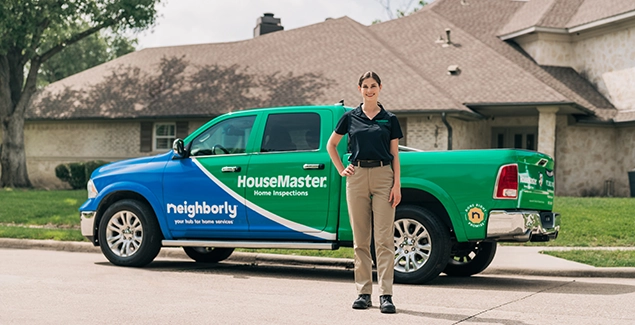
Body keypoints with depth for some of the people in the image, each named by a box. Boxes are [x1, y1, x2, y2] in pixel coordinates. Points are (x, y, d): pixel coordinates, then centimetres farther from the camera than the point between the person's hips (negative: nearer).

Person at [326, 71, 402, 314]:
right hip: (357, 177, 1)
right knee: (360, 239, 4)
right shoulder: (350, 118, 8)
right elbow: (331, 144, 19)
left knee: (384, 239, -6)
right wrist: (341, 170, 9)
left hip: (383, 176, -1)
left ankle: (386, 295, -6)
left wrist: (397, 185, -4)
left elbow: (395, 155, 6)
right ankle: (363, 293, 11)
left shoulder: (390, 120, 7)